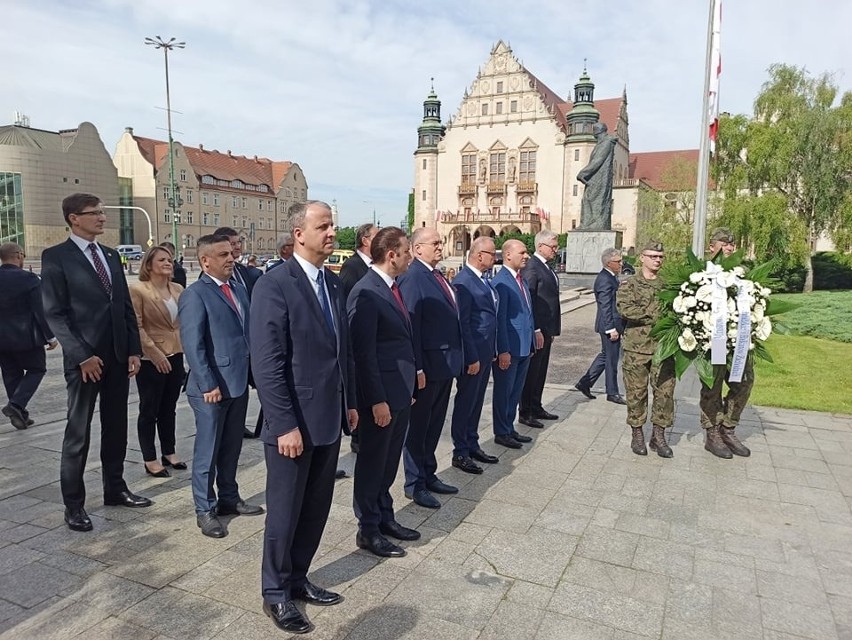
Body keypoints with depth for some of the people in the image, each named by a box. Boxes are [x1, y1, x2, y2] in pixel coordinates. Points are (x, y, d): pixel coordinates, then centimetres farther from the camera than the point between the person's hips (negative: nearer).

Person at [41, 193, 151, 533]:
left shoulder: (110, 255, 13)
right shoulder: (56, 256, -5)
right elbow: (54, 313, -10)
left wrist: (133, 350, 5)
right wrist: (82, 355, -16)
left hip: (118, 356, 6)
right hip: (85, 358, -6)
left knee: (116, 427, 13)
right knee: (78, 433, 3)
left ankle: (115, 488, 27)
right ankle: (73, 503, 15)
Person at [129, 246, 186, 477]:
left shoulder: (178, 289, 8)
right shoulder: (138, 290, -10)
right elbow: (136, 327, -13)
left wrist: (187, 346, 6)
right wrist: (154, 352, -17)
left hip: (176, 356, 6)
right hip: (150, 359, -6)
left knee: (169, 408, 16)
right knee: (149, 410, 6)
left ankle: (169, 453, 28)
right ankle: (150, 460, 16)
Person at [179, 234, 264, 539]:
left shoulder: (238, 289, 12)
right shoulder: (194, 294, -11)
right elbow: (192, 345, -16)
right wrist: (208, 385, -18)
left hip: (239, 382, 7)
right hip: (212, 387, -7)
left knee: (232, 447, 18)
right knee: (208, 450, 6)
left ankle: (229, 498, 32)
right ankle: (205, 509, 19)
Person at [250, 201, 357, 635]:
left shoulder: (333, 283, 9)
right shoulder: (274, 285, -15)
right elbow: (267, 365, -19)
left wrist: (349, 402, 13)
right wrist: (285, 424, -20)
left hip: (329, 419, 7)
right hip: (294, 423, -7)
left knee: (316, 509, 18)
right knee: (285, 511, 10)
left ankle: (297, 579, 37)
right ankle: (275, 592, 30)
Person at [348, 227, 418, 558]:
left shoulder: (392, 287, 9)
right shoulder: (366, 293, -19)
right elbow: (363, 352, -20)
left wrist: (410, 382, 14)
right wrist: (377, 400, -20)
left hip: (401, 390, 9)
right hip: (381, 393, -9)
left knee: (390, 460, 20)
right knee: (372, 461, 7)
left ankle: (385, 517, 36)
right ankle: (368, 529, 23)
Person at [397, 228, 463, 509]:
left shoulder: (437, 275, 12)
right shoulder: (412, 278, -15)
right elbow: (411, 325, -19)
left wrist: (456, 359, 13)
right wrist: (417, 368, -21)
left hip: (446, 362, 9)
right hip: (428, 366, -9)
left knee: (434, 424, 19)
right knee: (418, 426, 6)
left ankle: (428, 475, 34)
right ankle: (414, 484, 20)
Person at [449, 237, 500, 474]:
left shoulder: (483, 280, 11)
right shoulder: (463, 282, -17)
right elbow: (462, 324, -19)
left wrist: (492, 351, 14)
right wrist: (472, 358, -18)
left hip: (485, 353, 9)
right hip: (473, 354, -9)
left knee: (476, 401, 18)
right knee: (465, 402, 3)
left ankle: (472, 445, 31)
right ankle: (460, 453, 16)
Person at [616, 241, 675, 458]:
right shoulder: (630, 284, 1)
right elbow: (624, 308, -15)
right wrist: (655, 312, -16)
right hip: (637, 346, -3)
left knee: (665, 391, 4)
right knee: (636, 392, 4)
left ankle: (658, 435, 17)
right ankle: (637, 434, 18)